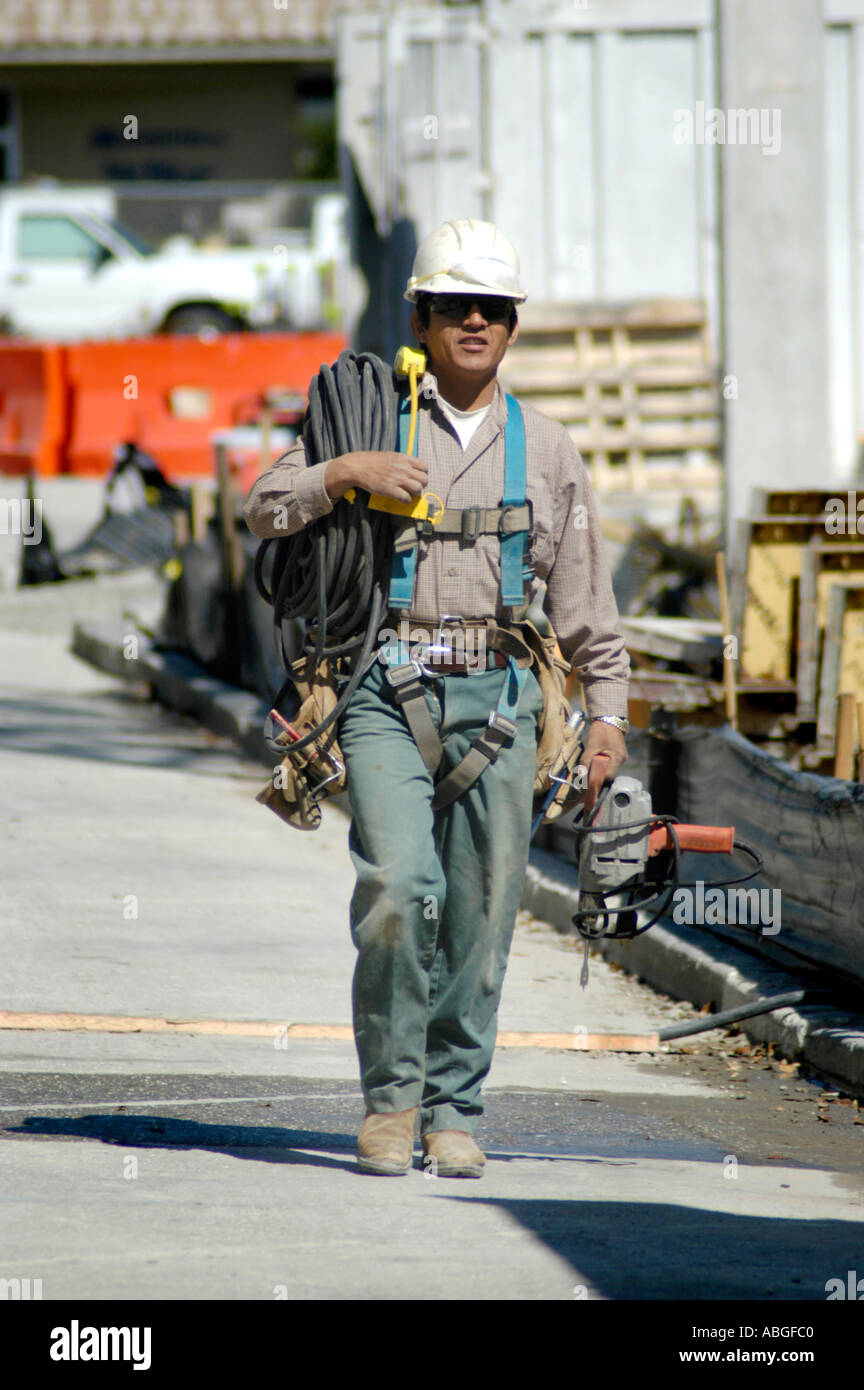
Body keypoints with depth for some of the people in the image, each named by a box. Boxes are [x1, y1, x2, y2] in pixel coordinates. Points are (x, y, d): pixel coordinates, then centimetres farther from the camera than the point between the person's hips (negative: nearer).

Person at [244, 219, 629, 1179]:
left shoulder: (547, 450, 15)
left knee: (481, 909, 0)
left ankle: (453, 1110, 11)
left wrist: (609, 714, 8)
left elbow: (584, 602, 16)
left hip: (496, 699, 2)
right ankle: (391, 1097, -3)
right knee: (398, 886, -17)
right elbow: (265, 511, 2)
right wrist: (346, 474, -14)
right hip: (387, 692, -2)